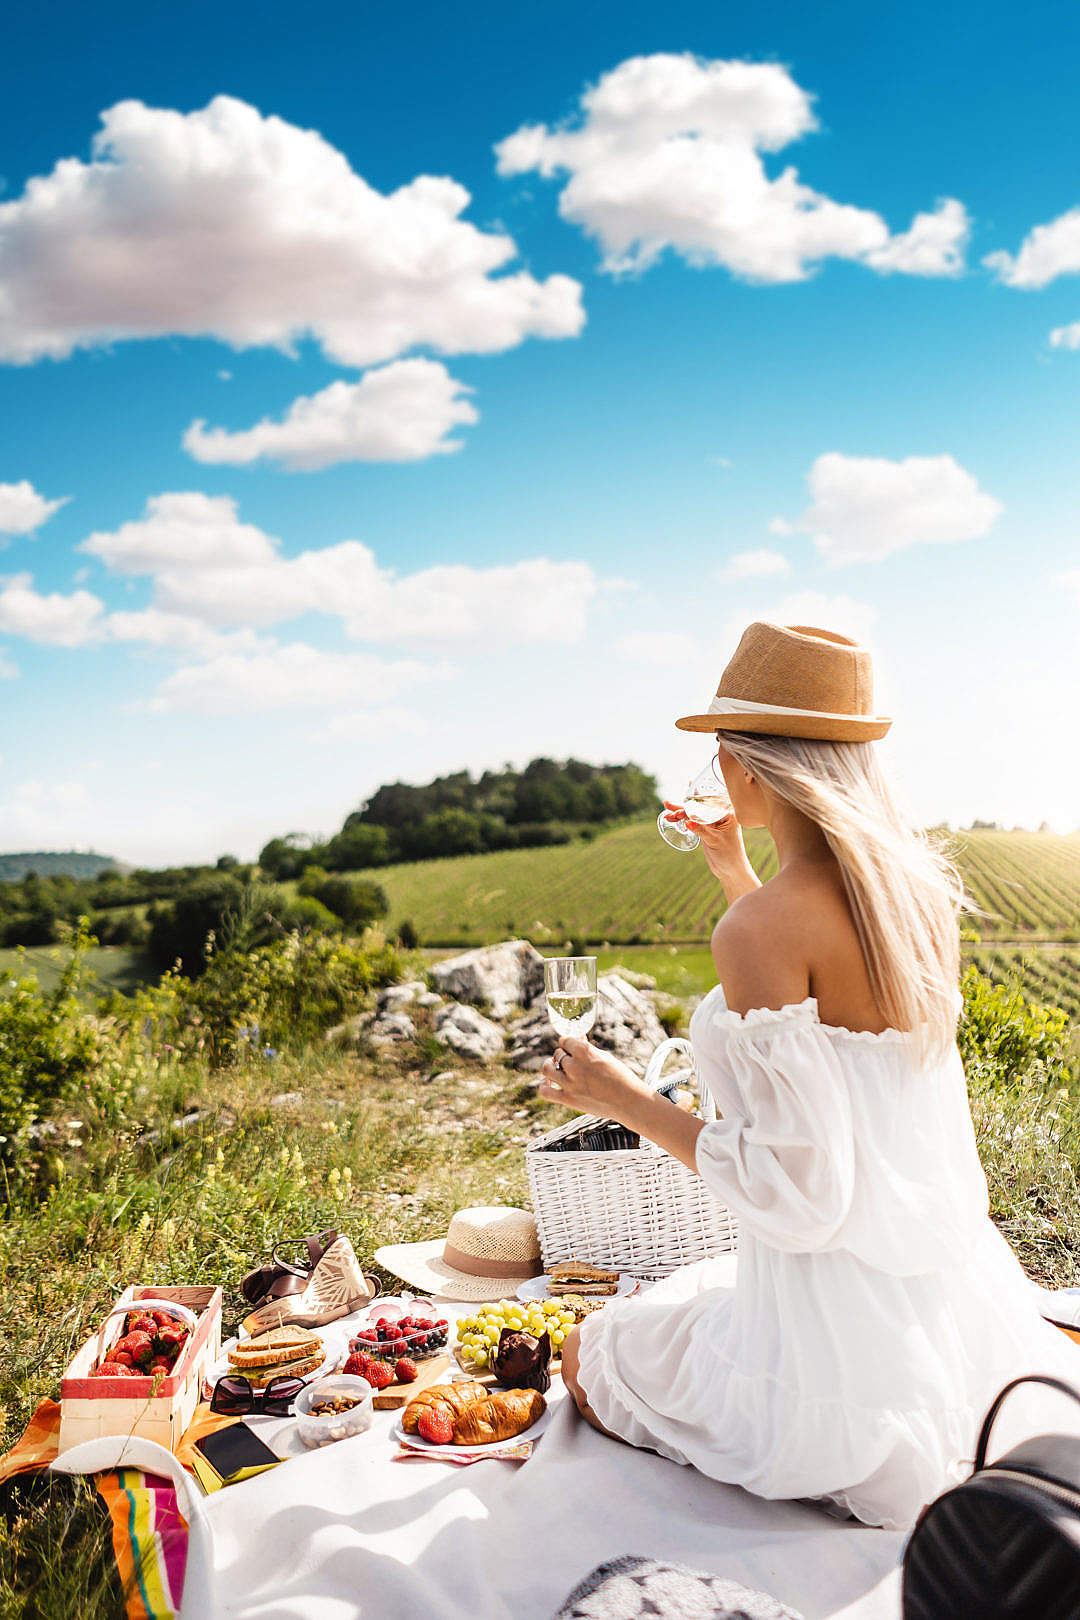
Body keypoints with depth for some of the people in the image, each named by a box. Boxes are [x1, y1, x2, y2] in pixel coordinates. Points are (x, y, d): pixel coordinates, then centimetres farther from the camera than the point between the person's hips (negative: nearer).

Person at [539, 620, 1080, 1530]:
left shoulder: (759, 929, -24)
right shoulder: (918, 881, 0)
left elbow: (796, 1192, -23)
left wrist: (624, 1099, -12)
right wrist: (736, 876, 23)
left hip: (846, 1339, -7)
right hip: (960, 1287, 7)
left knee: (588, 1356, 21)